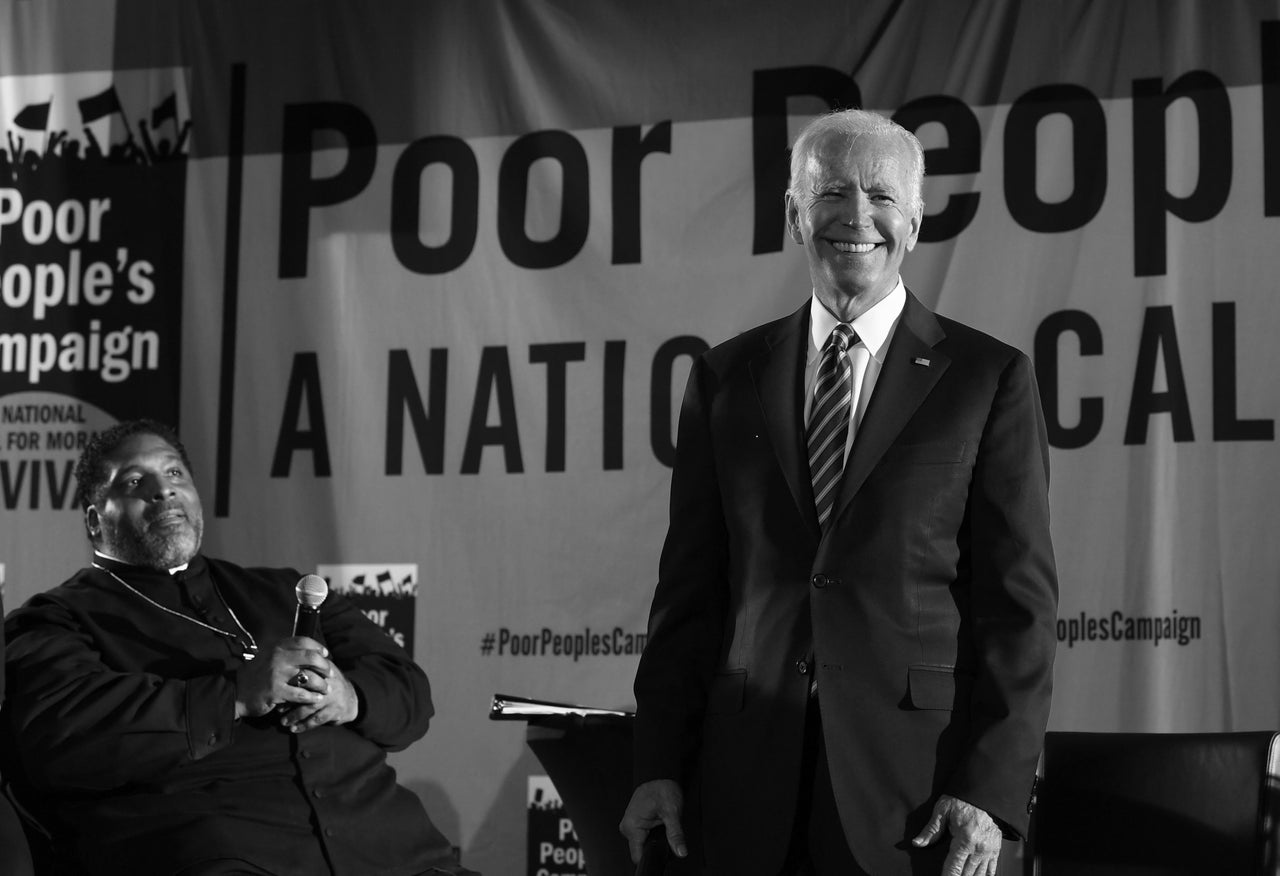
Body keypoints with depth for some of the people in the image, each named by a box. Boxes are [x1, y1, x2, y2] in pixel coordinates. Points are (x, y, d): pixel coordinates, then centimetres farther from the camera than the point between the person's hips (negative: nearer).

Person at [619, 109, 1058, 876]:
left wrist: (991, 791, -10)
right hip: (748, 788, 2)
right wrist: (661, 765, 2)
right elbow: (691, 587, 9)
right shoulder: (726, 377, 9)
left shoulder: (989, 378, 2)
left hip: (916, 783, -2)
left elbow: (1019, 602, -2)